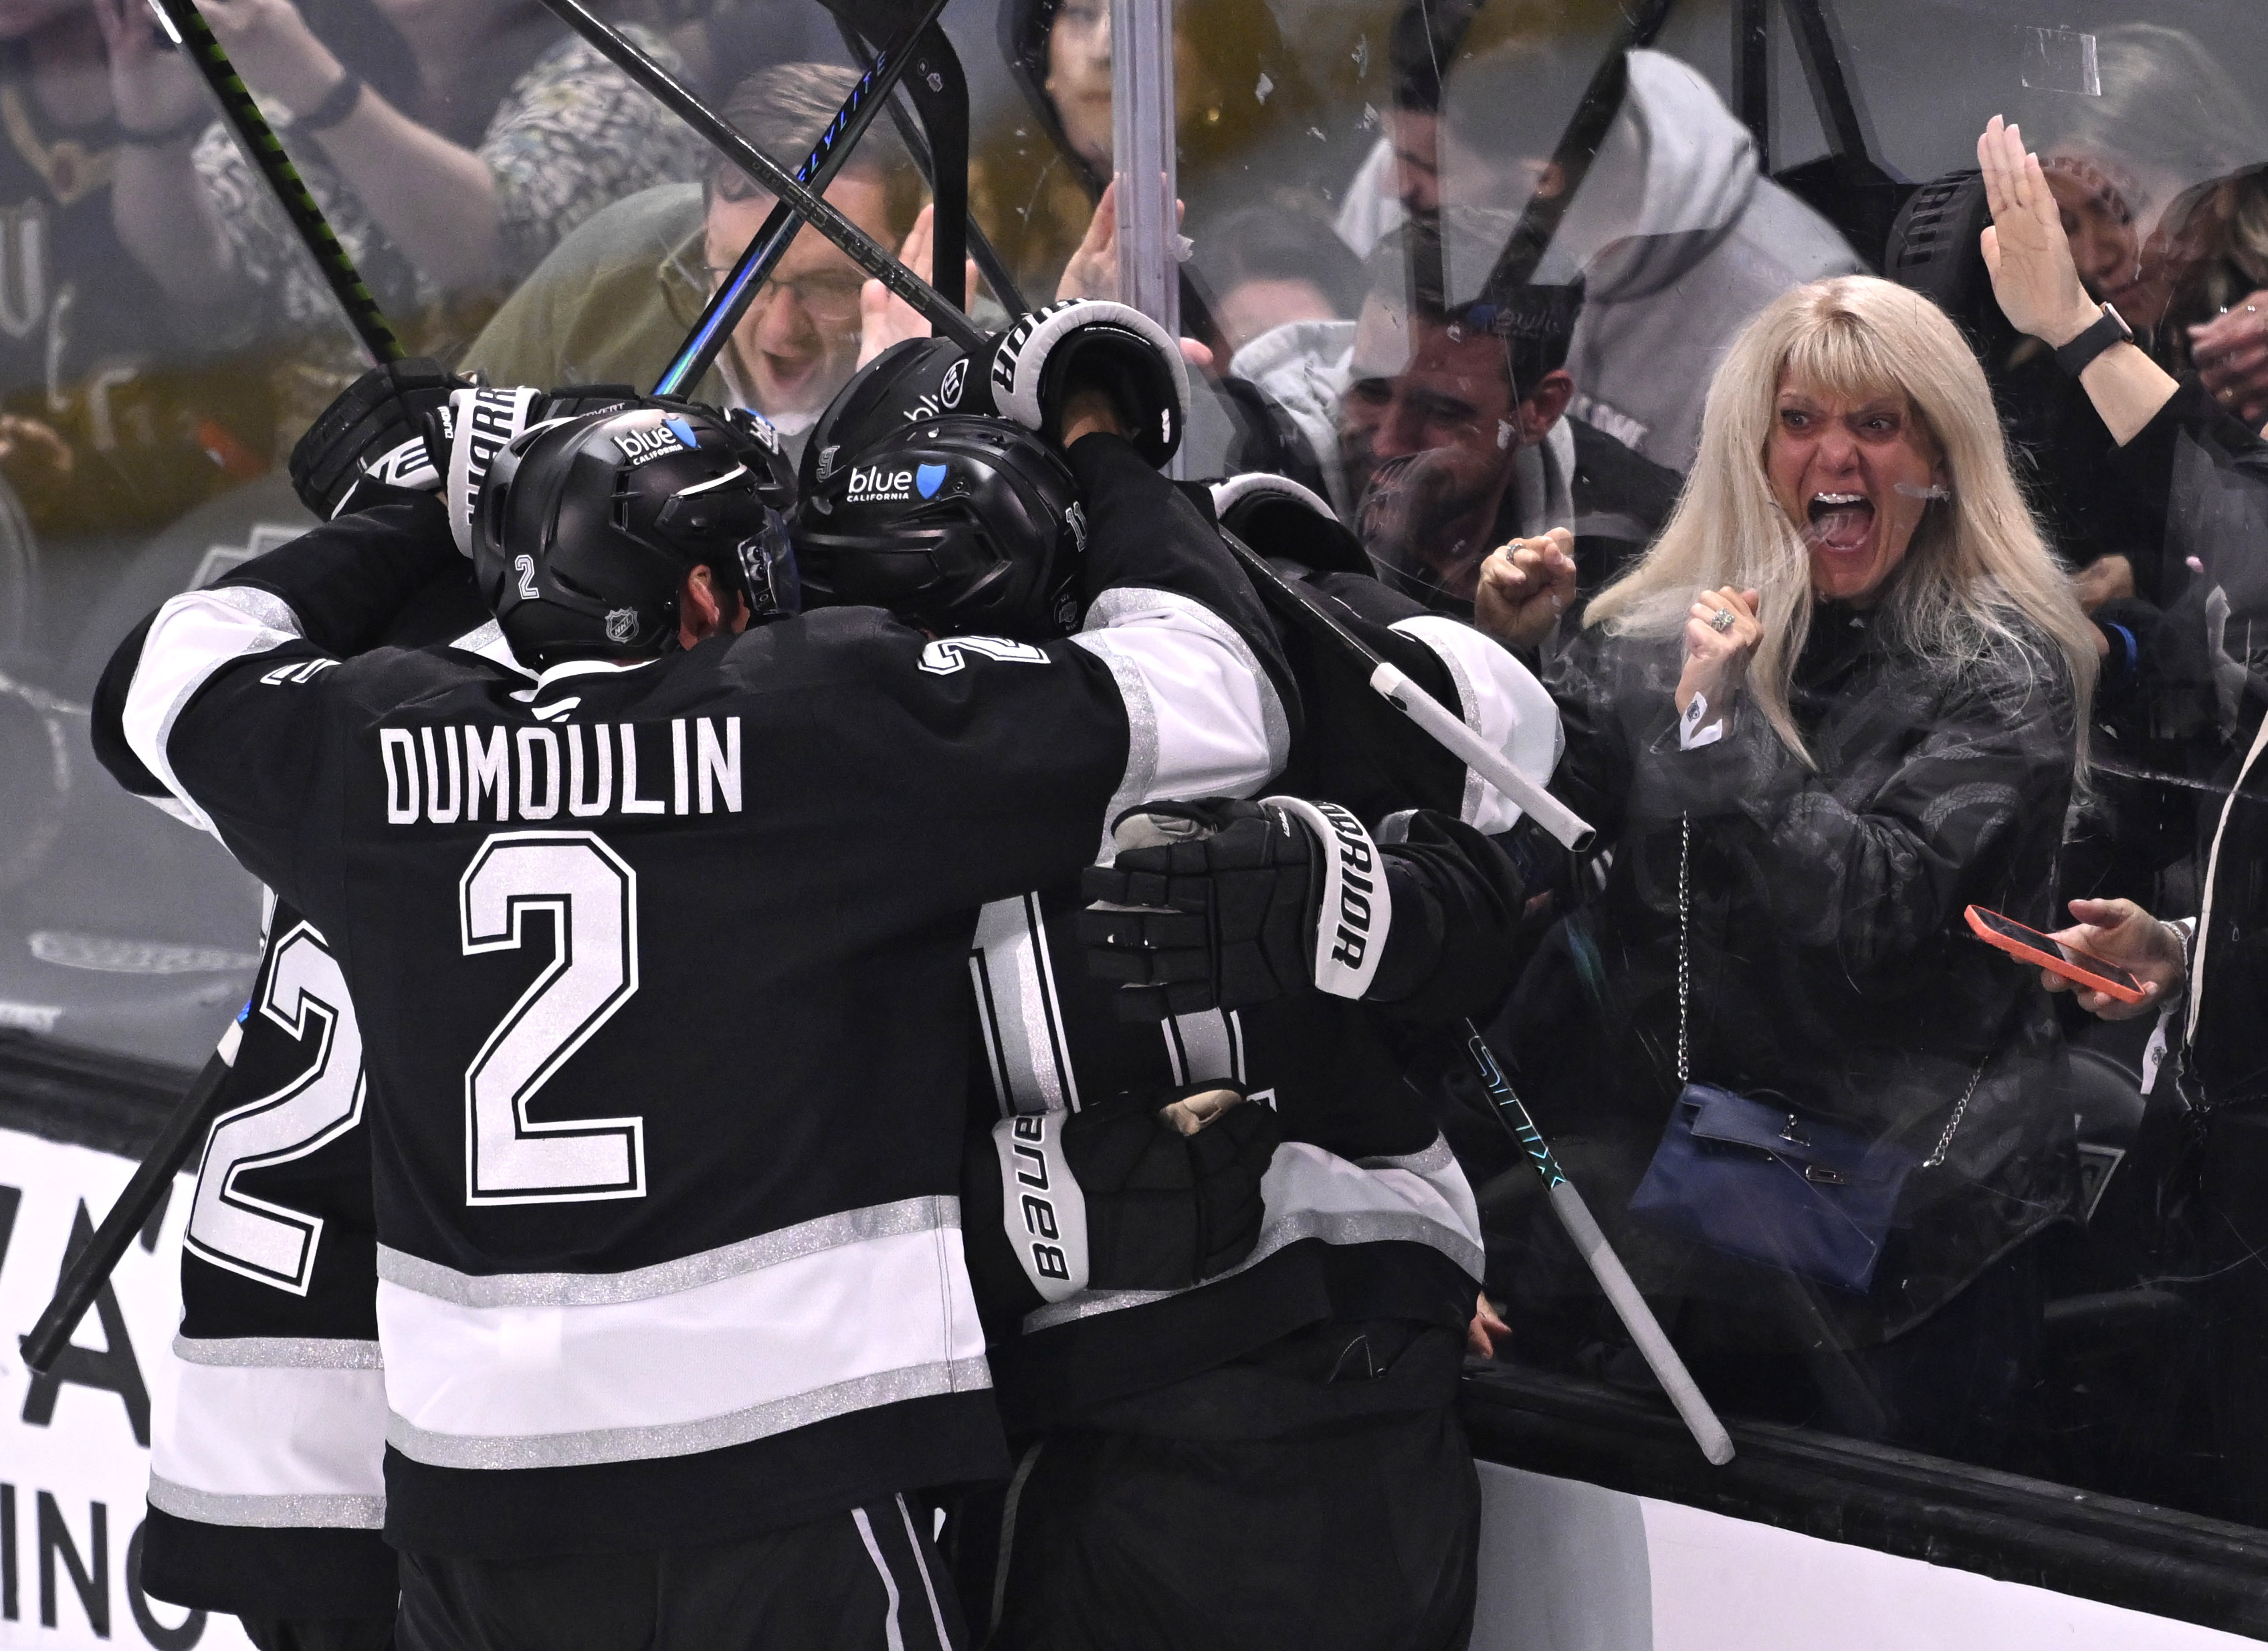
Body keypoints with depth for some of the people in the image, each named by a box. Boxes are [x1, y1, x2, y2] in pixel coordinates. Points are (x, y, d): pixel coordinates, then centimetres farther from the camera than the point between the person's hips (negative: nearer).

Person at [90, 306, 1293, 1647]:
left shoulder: (388, 747, 3)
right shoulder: (832, 719, -8)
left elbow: (168, 677, 25)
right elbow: (1212, 703, -3)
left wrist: (435, 512, 33)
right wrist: (1101, 447, 13)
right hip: (784, 1488, -5)